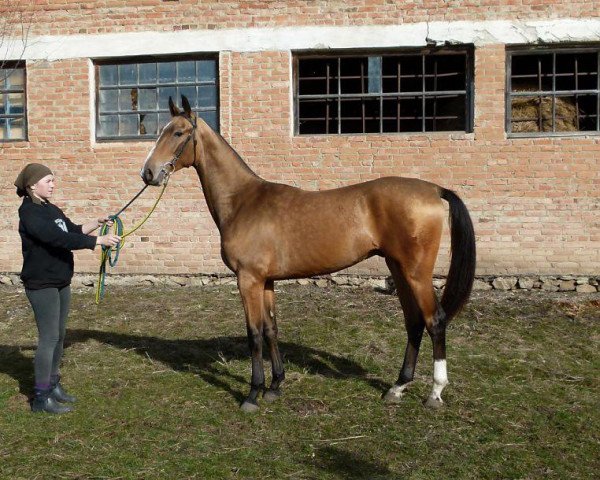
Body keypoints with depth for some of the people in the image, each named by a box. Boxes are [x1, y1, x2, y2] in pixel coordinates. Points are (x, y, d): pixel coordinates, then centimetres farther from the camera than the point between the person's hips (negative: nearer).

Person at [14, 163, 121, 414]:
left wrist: (97, 223, 7)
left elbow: (73, 230, 22)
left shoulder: (51, 209, 10)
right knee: (49, 337, -6)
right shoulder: (30, 213, -18)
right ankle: (41, 397, 2)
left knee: (59, 335, 15)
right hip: (42, 285, -9)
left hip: (60, 282, 9)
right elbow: (60, 239, -28)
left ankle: (53, 385, 28)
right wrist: (99, 241, -29)